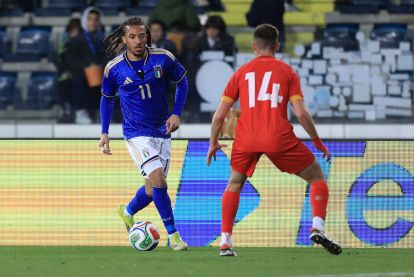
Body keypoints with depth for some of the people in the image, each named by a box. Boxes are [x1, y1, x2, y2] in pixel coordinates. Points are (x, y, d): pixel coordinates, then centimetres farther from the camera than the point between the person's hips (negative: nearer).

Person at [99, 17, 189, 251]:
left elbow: (182, 81, 7)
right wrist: (104, 132, 5)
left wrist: (177, 114, -4)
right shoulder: (114, 68, -8)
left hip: (162, 131, 3)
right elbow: (107, 98, 8)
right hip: (136, 133, -3)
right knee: (158, 179, -21)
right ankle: (173, 234, -12)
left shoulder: (163, 59, -9)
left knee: (153, 188, 10)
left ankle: (128, 212, 42)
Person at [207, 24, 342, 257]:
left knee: (234, 185, 25)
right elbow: (301, 113, -1)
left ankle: (225, 242, 14)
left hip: (246, 139, 2)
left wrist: (213, 143, 27)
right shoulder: (287, 71, 10)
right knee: (317, 177, 13)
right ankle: (317, 227, -9)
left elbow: (220, 114, 13)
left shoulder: (242, 72, 15)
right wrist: (318, 142, 11)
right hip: (279, 138, -2)